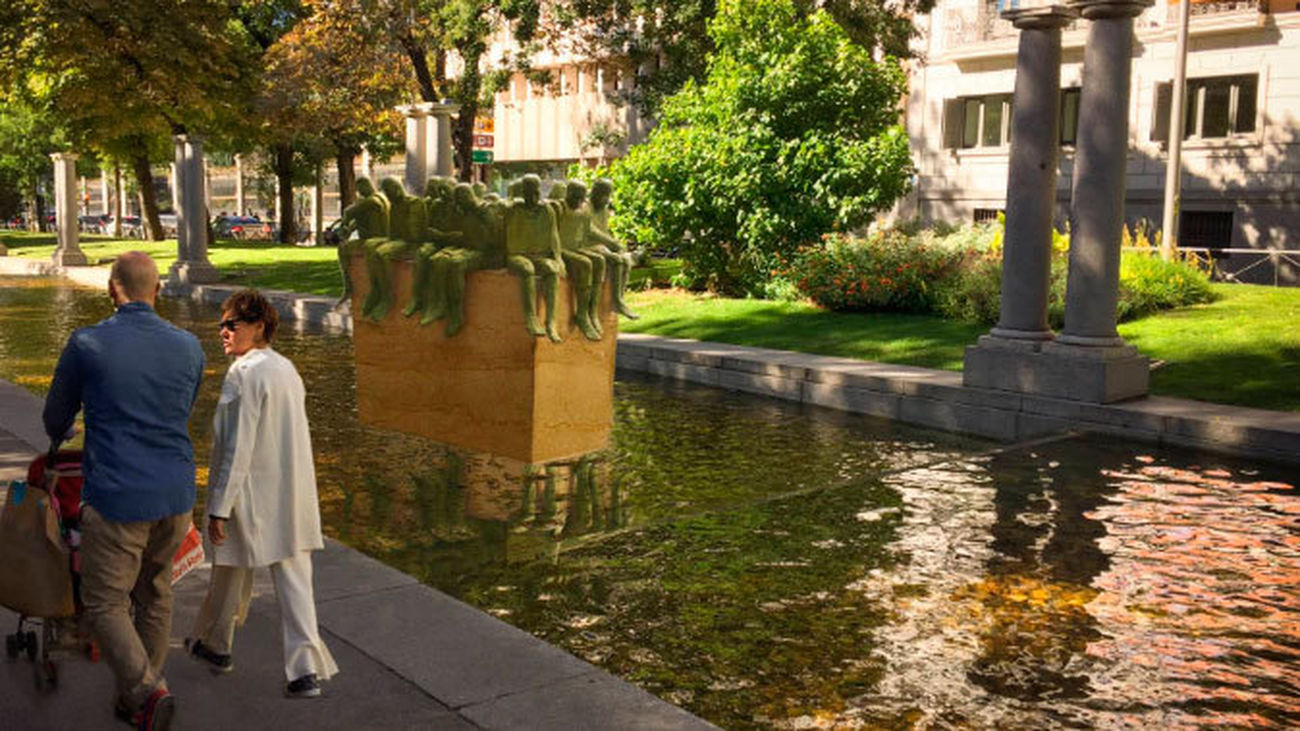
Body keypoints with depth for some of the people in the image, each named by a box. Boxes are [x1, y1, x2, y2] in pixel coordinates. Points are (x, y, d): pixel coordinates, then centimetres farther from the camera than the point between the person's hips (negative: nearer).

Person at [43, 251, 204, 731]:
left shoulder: (86, 345, -7)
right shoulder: (189, 348, 3)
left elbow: (56, 420, 8)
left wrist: (60, 446, 32)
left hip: (118, 497, -4)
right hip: (176, 494, 4)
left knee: (105, 603, 8)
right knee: (155, 596, 18)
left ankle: (146, 692, -9)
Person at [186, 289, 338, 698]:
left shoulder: (244, 374, -16)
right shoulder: (287, 369, 9)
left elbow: (237, 447, -20)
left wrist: (219, 507, -16)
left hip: (251, 496, -7)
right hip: (293, 497, 7)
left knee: (230, 572, 15)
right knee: (293, 582, 5)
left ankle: (214, 645, 37)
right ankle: (306, 670, 2)